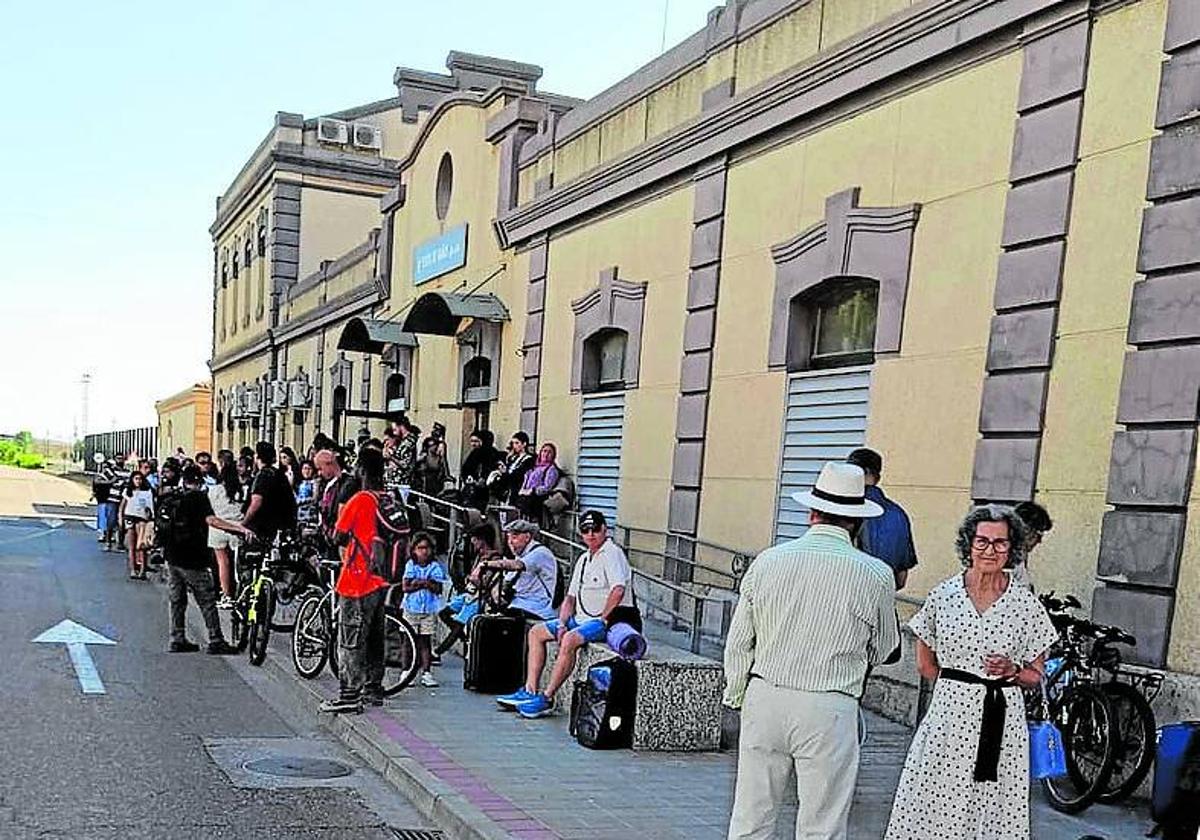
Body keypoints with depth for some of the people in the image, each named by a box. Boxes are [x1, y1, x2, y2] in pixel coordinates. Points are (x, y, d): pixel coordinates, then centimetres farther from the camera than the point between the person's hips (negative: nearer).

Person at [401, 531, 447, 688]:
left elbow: (438, 589, -7)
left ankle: (426, 672, 5)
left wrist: (420, 582, -19)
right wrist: (424, 584, -15)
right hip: (411, 608, 0)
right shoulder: (410, 565, 1)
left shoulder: (435, 567, 0)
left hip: (429, 610, 0)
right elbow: (405, 587, -7)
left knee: (425, 640, 2)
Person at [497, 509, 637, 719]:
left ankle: (547, 698, -24)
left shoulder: (612, 553, -11)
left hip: (611, 619, -10)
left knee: (570, 640, -33)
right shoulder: (584, 559, 17)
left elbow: (618, 590, -26)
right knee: (536, 632, 8)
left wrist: (602, 620, -20)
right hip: (582, 619, 10)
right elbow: (570, 597, 17)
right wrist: (562, 625, 2)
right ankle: (529, 691, 2)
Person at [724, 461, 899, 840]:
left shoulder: (767, 561, -1)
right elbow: (883, 652, 8)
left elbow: (738, 645, 6)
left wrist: (737, 697, 19)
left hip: (764, 698, 3)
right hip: (829, 710, -2)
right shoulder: (875, 575, -7)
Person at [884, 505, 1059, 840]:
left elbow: (1035, 675, 9)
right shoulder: (943, 595, 3)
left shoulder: (1026, 604, 2)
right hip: (949, 715, 0)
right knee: (933, 811, -2)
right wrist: (957, 682, 2)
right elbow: (925, 665, 12)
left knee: (992, 812, 0)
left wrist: (1011, 671, -9)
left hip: (1003, 723, 0)